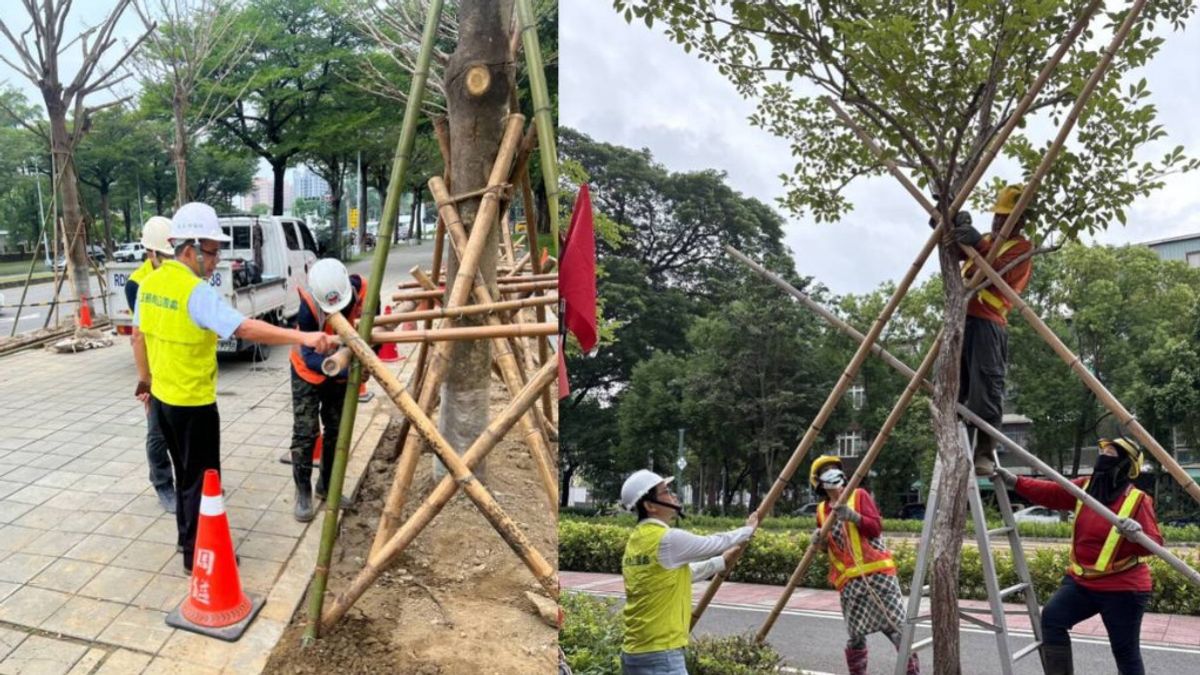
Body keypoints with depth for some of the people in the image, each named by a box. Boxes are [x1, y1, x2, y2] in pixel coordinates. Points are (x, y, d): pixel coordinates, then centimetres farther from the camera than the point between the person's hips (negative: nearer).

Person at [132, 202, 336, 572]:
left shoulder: (150, 283, 2)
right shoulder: (196, 291, -24)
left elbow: (139, 335, 13)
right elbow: (245, 328, -37)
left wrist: (145, 377, 27)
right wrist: (303, 337, -44)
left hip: (163, 396, 9)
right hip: (192, 402, -8)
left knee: (184, 472, 22)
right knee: (200, 478, 5)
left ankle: (188, 539, 35)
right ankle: (197, 555, 14)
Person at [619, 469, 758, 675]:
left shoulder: (636, 541, 11)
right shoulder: (668, 540, -15)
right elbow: (715, 543, 1)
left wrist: (721, 562, 35)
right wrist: (748, 529, 20)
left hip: (634, 653, 9)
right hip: (660, 656, -9)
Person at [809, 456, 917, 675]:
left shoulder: (859, 495, 3)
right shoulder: (822, 511, 12)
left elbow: (876, 528, -7)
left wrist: (854, 516, -22)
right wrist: (821, 542, -1)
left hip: (877, 571, -3)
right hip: (849, 579, 3)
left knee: (897, 627, -8)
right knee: (856, 636, 1)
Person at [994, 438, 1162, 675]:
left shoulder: (1138, 500, -14)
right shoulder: (1085, 487, 3)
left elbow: (1153, 543, -19)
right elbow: (1050, 493, 6)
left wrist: (1137, 534, -41)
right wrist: (1014, 481, -1)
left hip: (1123, 588, -5)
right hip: (1082, 581, 5)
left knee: (1125, 651, 4)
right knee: (1051, 618, -14)